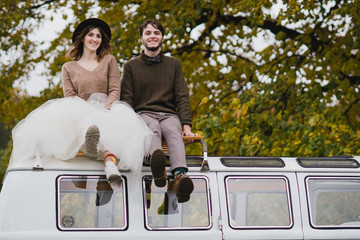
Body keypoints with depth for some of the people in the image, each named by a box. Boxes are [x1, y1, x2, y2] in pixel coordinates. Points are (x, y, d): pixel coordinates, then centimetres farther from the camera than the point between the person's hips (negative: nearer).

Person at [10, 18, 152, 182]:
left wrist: (105, 109, -13)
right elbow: (69, 96, 9)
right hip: (80, 112, 1)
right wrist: (84, 112, -14)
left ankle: (111, 162, -71)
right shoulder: (68, 68, 22)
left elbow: (115, 91, 10)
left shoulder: (109, 61, 21)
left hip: (108, 110, 0)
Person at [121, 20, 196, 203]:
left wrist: (186, 125, -2)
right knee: (153, 130, -39)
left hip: (169, 114, 1)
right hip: (143, 113, -1)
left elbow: (182, 97, 13)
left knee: (173, 132, -36)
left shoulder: (173, 64, 21)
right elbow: (126, 99, 11)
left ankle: (180, 175, -66)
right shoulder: (131, 66, 17)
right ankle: (157, 164, -74)